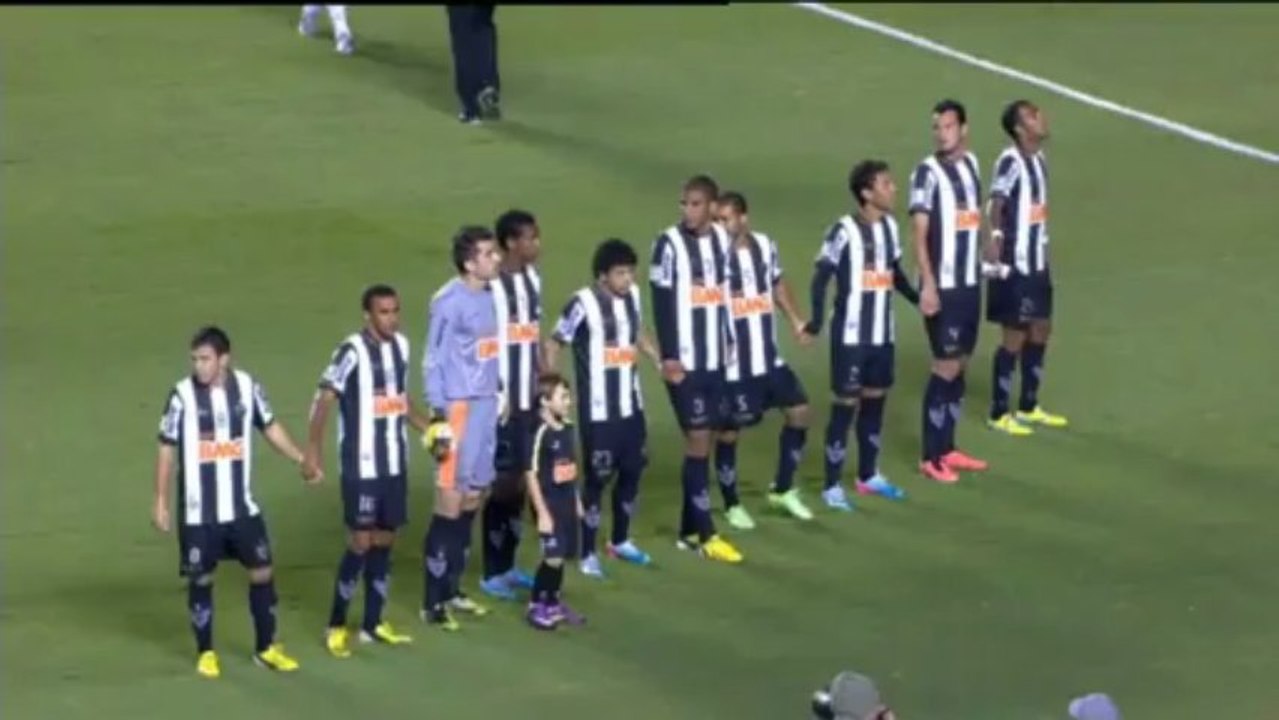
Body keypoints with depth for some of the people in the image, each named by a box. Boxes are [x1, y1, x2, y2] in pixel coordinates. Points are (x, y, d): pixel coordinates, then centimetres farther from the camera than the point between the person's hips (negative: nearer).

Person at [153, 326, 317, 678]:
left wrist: (302, 460, 4)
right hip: (198, 511, -3)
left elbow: (270, 427, 11)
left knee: (262, 571, 5)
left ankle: (266, 648, 19)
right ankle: (205, 653, 21)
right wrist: (160, 501, -5)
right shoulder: (183, 394, -12)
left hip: (242, 506, 3)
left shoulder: (247, 387, -4)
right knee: (201, 579, 6)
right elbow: (167, 448, -5)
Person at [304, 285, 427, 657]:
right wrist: (313, 449, -22)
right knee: (361, 541, -5)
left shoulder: (401, 345, 6)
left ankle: (373, 623, 20)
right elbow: (325, 398, -16)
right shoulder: (352, 351, -16)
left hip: (395, 463, 7)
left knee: (384, 540, 11)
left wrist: (428, 430, 12)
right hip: (361, 466, -7)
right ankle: (336, 625, 6)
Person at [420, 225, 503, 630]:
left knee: (473, 499, 13)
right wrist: (438, 415, -16)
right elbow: (433, 361, -13)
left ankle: (452, 590, 24)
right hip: (459, 408, -8)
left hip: (486, 405, 8)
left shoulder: (487, 296, 9)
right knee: (450, 504, -4)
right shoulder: (451, 302, -15)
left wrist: (496, 396, 17)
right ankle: (433, 602, 3)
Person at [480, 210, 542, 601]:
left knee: (521, 480, 13)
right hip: (502, 400, -8)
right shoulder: (491, 286, -17)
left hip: (529, 398, 8)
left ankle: (508, 565, 23)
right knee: (502, 482, -2)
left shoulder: (533, 278, 9)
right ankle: (492, 573, 7)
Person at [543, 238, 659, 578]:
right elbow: (553, 344, -14)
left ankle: (620, 541, 33)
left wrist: (660, 361, 15)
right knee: (598, 477, 0)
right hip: (598, 410, -7)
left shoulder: (632, 296, 2)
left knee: (632, 470, 15)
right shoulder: (584, 303, -19)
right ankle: (588, 553, 13)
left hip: (631, 405, 7)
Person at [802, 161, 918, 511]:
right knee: (846, 404, -3)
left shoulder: (889, 225, 5)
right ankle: (832, 486, 4)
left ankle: (868, 475, 29)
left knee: (875, 399, 15)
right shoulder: (845, 230, -17)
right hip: (851, 335, -7)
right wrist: (815, 322, -23)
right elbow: (821, 276, -16)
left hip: (883, 334, 7)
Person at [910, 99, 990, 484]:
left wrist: (983, 259, 15)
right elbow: (919, 234, -16)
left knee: (961, 364, 11)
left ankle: (948, 448, 21)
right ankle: (931, 457, 1)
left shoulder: (972, 164, 9)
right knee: (946, 366, -6)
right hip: (943, 285, -7)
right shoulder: (928, 173, -13)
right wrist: (927, 285, -21)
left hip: (970, 282, 7)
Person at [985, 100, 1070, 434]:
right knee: (1015, 335, -2)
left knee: (1040, 329, 16)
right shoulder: (1011, 161, -19)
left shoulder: (1039, 158, 10)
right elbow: (997, 202, -31)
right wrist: (995, 236, -43)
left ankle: (1028, 407, 29)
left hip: (1037, 262, 9)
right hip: (1015, 264, -9)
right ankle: (999, 414, 9)